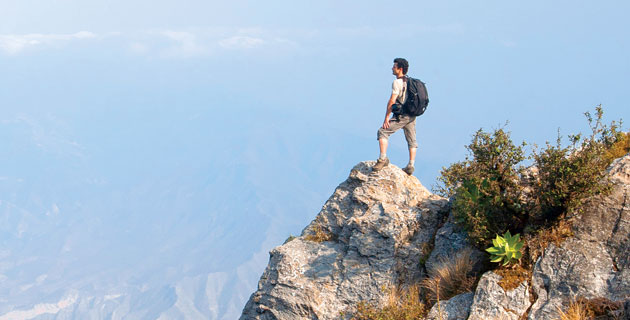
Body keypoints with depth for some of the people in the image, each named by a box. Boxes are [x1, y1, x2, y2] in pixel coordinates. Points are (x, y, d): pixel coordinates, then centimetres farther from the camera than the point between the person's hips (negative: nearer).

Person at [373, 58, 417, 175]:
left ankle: (383, 159, -6)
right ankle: (410, 166, 17)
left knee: (382, 132, 0)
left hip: (401, 116, -8)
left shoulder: (397, 82, -13)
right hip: (412, 115, 8)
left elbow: (392, 101, -18)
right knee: (411, 140, 14)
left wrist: (386, 117, -14)